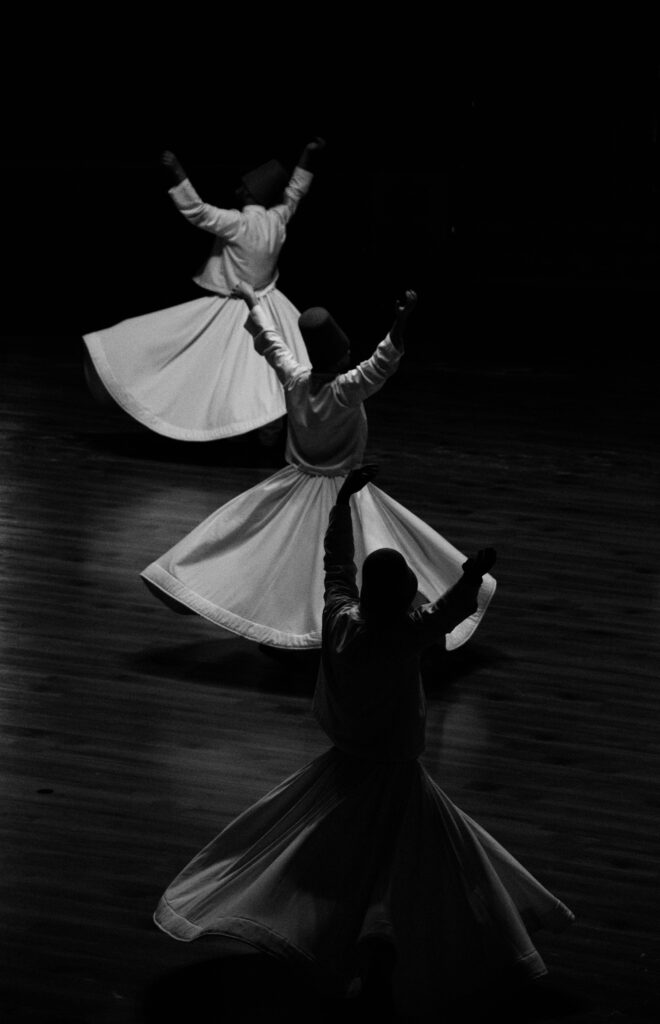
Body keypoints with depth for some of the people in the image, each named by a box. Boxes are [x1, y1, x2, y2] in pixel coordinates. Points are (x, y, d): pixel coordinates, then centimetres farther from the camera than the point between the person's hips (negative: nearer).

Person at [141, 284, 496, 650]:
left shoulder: (294, 379, -8)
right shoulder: (347, 390, -24)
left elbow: (271, 342, 7)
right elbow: (381, 365, -37)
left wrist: (252, 301, 23)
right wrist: (400, 324, -51)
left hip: (296, 488, 5)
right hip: (343, 490, -5)